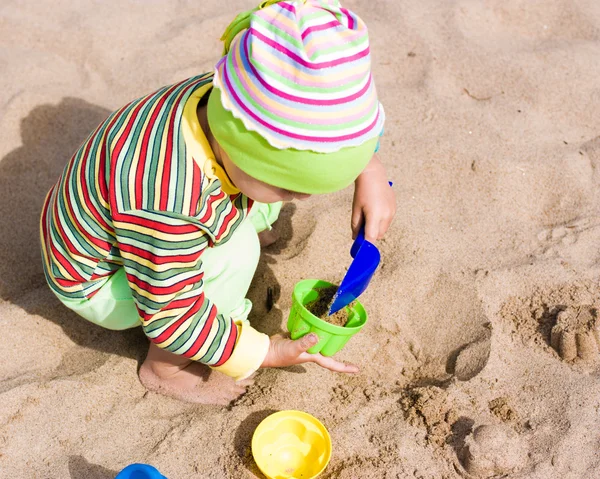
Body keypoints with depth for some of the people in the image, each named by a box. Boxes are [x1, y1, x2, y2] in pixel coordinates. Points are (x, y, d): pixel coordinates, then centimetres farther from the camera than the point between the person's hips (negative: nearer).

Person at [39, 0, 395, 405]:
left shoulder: (233, 104, -24)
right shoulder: (167, 201, -45)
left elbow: (340, 109, -4)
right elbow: (170, 315, -29)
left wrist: (370, 172, -16)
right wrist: (265, 353, -22)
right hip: (93, 282, -6)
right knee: (235, 250, -28)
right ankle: (165, 367, -5)